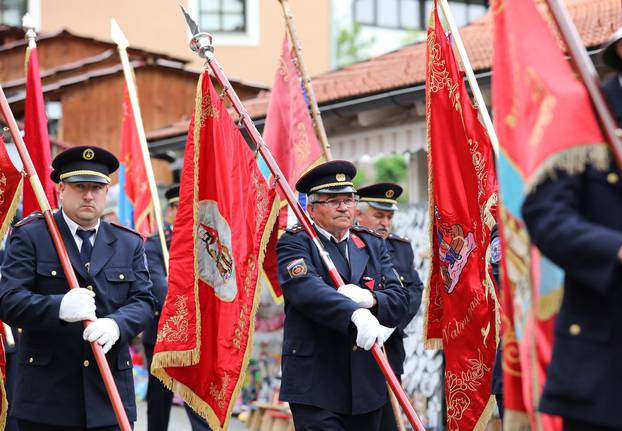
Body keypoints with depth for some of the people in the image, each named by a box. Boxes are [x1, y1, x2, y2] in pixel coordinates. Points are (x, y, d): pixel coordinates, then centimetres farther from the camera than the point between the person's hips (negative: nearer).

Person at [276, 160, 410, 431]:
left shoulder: (373, 244, 16)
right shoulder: (294, 243, 0)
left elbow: (400, 300, 5)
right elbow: (306, 287, -21)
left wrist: (369, 299, -18)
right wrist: (355, 314, -37)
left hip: (367, 387, 5)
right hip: (316, 387, -5)